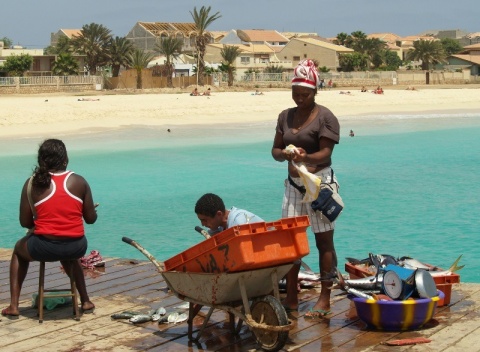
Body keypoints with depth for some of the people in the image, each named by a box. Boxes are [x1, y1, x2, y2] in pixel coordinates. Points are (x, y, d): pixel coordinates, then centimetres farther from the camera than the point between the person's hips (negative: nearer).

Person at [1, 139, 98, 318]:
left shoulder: (33, 184, -2)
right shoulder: (79, 182, 0)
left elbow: (25, 222, 1)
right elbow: (91, 219, 4)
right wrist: (92, 209, 27)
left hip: (44, 249, -2)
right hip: (76, 247, 2)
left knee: (19, 249, 33)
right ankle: (85, 301, 42)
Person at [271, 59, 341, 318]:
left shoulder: (325, 117, -6)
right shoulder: (285, 116, 11)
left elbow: (326, 153, -14)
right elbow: (275, 150, 9)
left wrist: (307, 158, -35)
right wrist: (285, 154, -15)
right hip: (293, 184, 6)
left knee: (324, 241, -1)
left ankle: (325, 299, 3)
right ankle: (291, 298, 11)